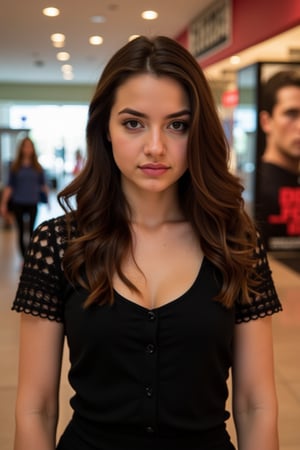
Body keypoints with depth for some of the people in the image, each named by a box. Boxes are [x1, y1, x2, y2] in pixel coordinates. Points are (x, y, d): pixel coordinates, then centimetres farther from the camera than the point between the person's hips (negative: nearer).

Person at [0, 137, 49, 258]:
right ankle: (24, 256, 14)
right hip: (18, 203, 0)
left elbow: (43, 184, 9)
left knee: (31, 230, -2)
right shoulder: (15, 167, 3)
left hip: (33, 203, 0)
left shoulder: (37, 167, 5)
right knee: (21, 231, 5)